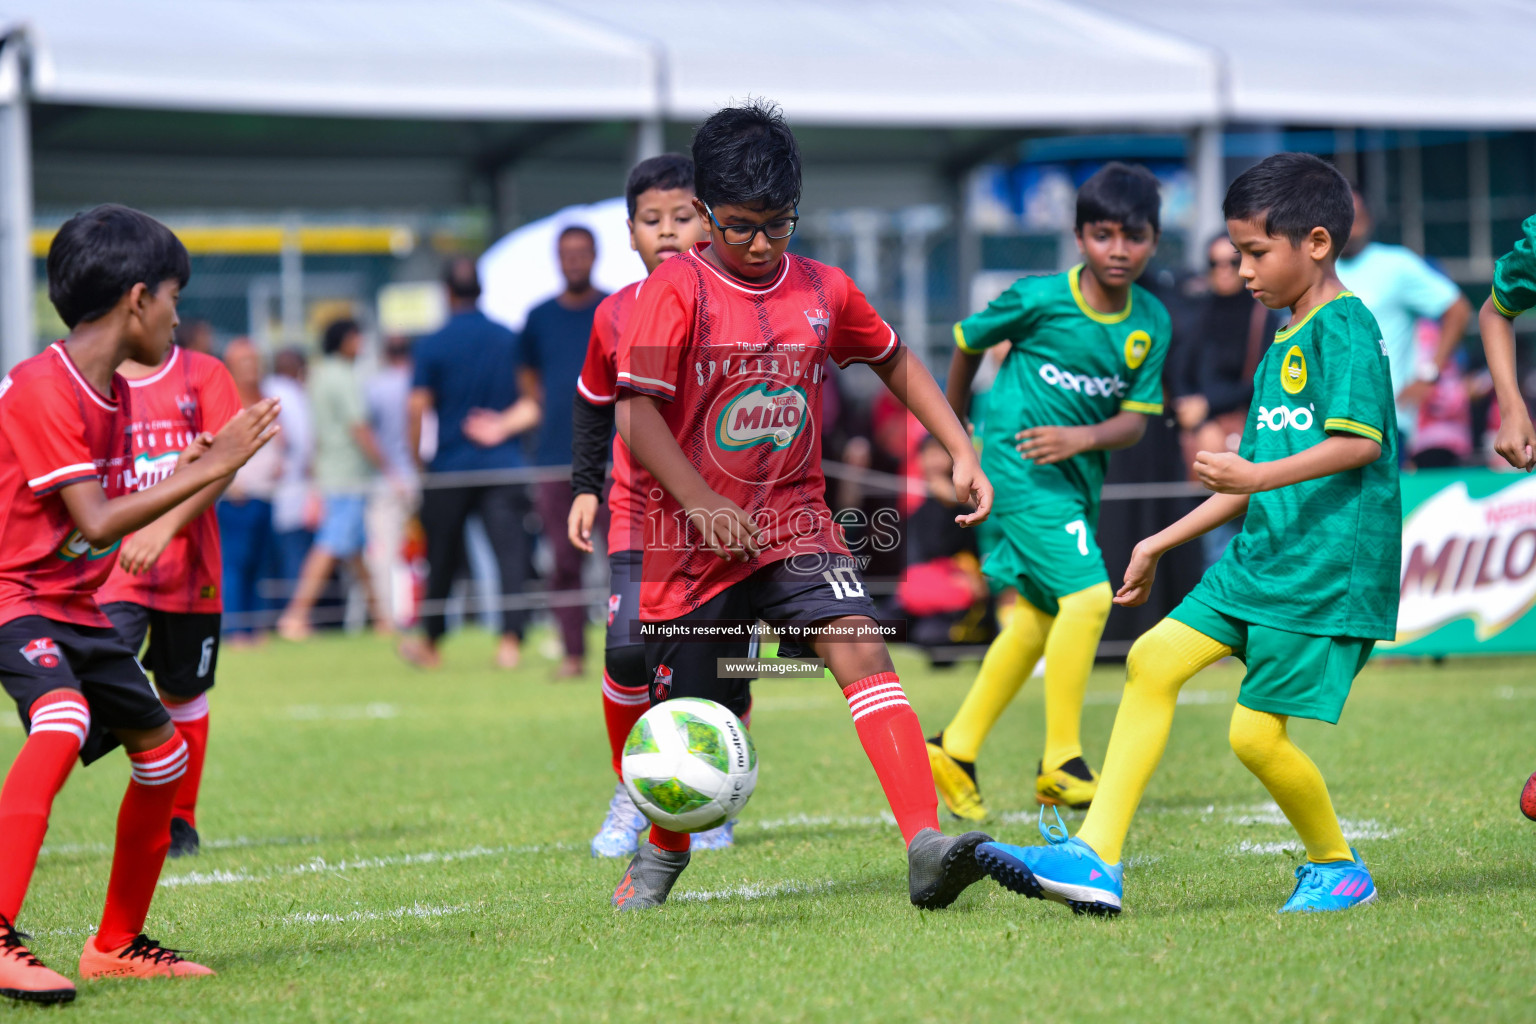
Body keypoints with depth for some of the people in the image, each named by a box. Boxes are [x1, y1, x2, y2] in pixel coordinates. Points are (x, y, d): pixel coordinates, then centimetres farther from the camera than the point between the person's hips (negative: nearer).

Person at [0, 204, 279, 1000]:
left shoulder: (113, 391, 10)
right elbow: (94, 521, -24)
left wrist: (186, 473, 9)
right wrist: (206, 472, -22)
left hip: (80, 608, 10)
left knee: (162, 752, 15)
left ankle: (116, 946, 29)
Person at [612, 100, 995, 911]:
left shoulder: (823, 291, 4)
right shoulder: (677, 289, -9)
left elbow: (895, 361, 21)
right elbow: (637, 417, -13)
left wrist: (962, 451, 12)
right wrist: (704, 505, -23)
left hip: (795, 524, 2)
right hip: (694, 541, -2)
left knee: (861, 648, -22)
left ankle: (926, 846, -33)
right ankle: (662, 852, 39)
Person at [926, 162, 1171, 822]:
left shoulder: (1150, 321, -1)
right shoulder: (1039, 298, -14)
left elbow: (1136, 421, -3)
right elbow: (967, 344, 3)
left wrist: (1082, 437, -24)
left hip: (1078, 472, 7)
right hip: (1019, 465, -7)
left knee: (1038, 617, 15)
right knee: (1088, 595, -21)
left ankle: (955, 749, 29)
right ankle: (1061, 763, -15)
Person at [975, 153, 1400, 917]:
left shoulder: (1346, 328, -11)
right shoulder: (1283, 347, 19)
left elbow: (1360, 441, -24)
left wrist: (1255, 476, -33)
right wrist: (1161, 544, 26)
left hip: (1328, 565, -10)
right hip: (1259, 555, 10)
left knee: (1256, 732, -10)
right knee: (1154, 659, -1)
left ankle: (1338, 869, 14)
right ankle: (1095, 858, -4)